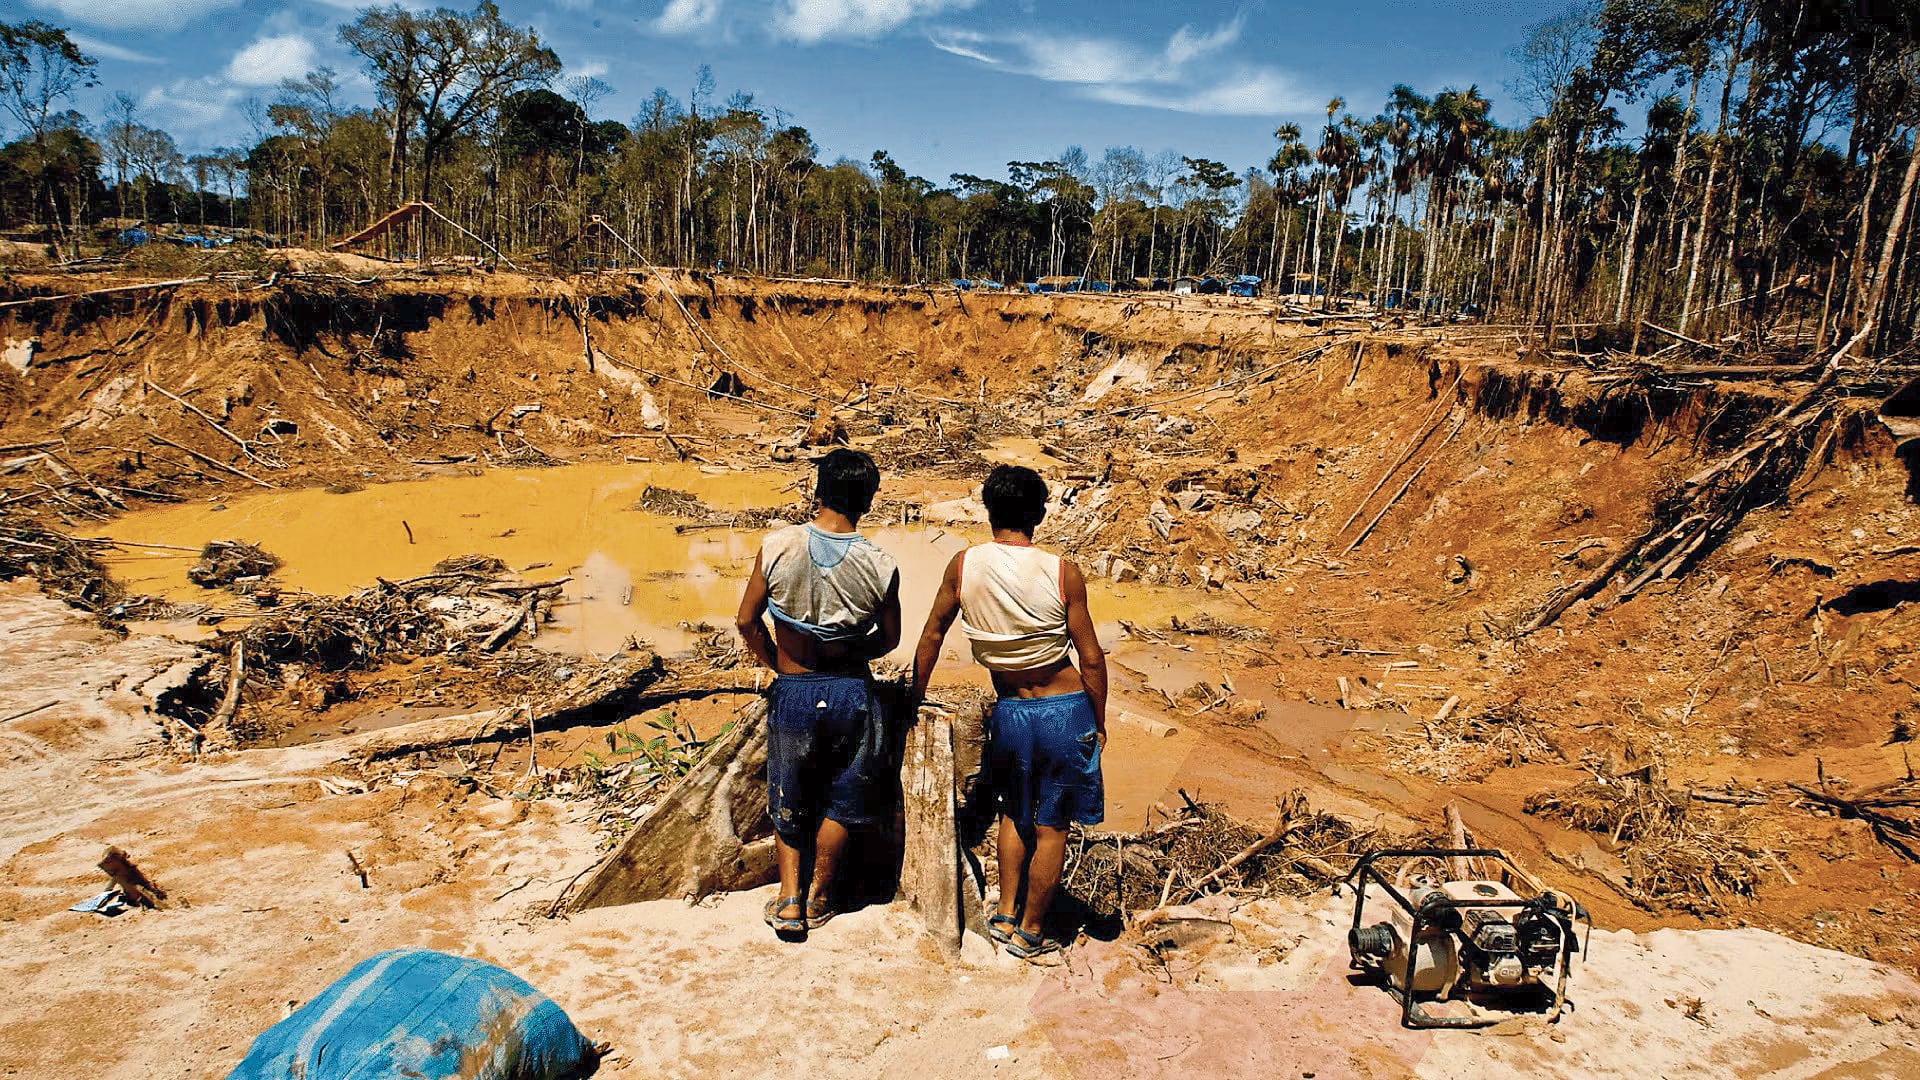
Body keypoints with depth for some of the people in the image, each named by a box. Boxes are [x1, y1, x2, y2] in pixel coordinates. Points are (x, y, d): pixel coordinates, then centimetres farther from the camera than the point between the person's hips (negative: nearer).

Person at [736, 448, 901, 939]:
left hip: (792, 693, 0)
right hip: (852, 692, 0)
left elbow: (747, 622, -5)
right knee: (839, 799, 20)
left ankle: (789, 898, 19)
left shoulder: (777, 546, -13)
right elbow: (888, 640, 2)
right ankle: (818, 896, 32)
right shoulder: (880, 565, -12)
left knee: (788, 800, 21)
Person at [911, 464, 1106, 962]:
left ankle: (1006, 915, 29)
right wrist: (1099, 722, 6)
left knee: (1015, 813, 26)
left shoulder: (964, 566, -7)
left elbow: (931, 635, 4)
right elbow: (1090, 659, -8)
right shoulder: (1062, 572, -13)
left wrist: (915, 698, 19)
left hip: (1009, 712, 2)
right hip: (1065, 710, -2)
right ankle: (1030, 933, 24)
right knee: (1051, 827, 12)